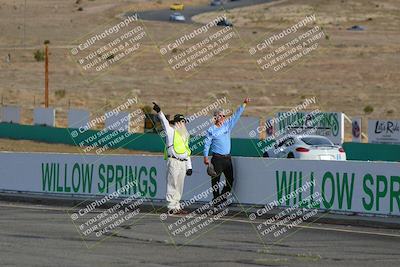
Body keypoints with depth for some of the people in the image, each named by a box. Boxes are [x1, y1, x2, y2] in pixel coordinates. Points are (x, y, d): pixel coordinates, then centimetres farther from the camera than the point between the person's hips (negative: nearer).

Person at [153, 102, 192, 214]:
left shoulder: (185, 135, 23)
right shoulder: (171, 131, 3)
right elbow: (165, 122, -14)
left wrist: (189, 167, 19)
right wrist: (159, 112, -32)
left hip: (183, 163, 7)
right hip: (173, 162, -7)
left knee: (179, 186, 8)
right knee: (172, 185, -8)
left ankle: (177, 206, 12)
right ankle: (172, 207, -8)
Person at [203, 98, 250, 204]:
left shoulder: (227, 125, 10)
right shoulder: (211, 130, -2)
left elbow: (236, 115, 9)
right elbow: (207, 144, -1)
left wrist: (244, 104, 2)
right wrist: (206, 157, -6)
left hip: (227, 157, 5)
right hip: (217, 158, -5)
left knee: (230, 179, 5)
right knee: (215, 180, -2)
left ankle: (222, 197, 18)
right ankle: (216, 199, 4)